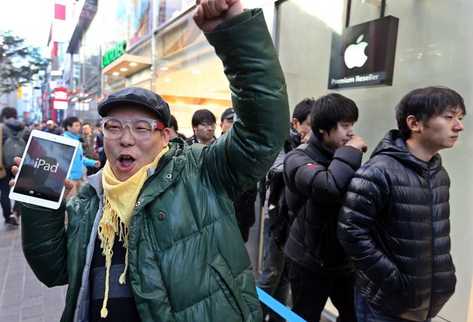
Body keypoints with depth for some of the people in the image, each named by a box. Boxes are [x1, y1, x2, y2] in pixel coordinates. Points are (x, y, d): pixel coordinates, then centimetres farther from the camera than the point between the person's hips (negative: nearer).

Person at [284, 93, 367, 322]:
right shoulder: (298, 159, -15)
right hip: (310, 261, -6)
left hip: (344, 259, 6)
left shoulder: (342, 156, 6)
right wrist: (350, 152, -22)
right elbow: (330, 187, -36)